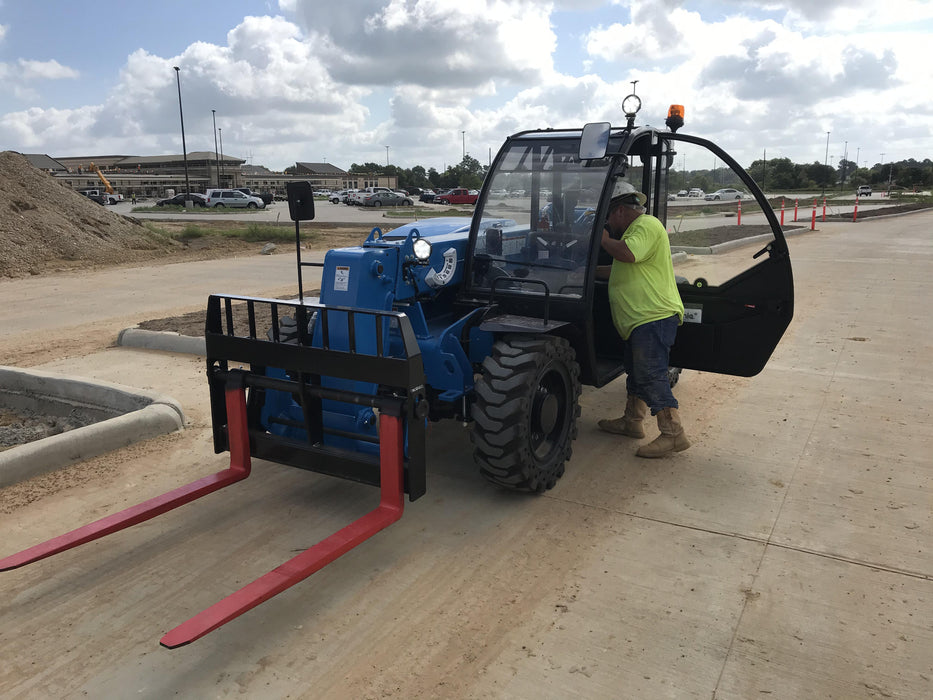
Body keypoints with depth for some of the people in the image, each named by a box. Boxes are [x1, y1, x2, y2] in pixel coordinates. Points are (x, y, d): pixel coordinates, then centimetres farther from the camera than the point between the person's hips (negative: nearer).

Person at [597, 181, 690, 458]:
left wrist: (604, 239, -12)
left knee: (651, 375, -13)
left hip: (654, 317, -11)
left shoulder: (647, 225, -10)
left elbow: (628, 254, -28)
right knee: (636, 372, 19)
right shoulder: (635, 229, 26)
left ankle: (673, 434, -10)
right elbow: (621, 270, 34)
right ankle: (632, 421, 31)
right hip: (637, 320, 11)